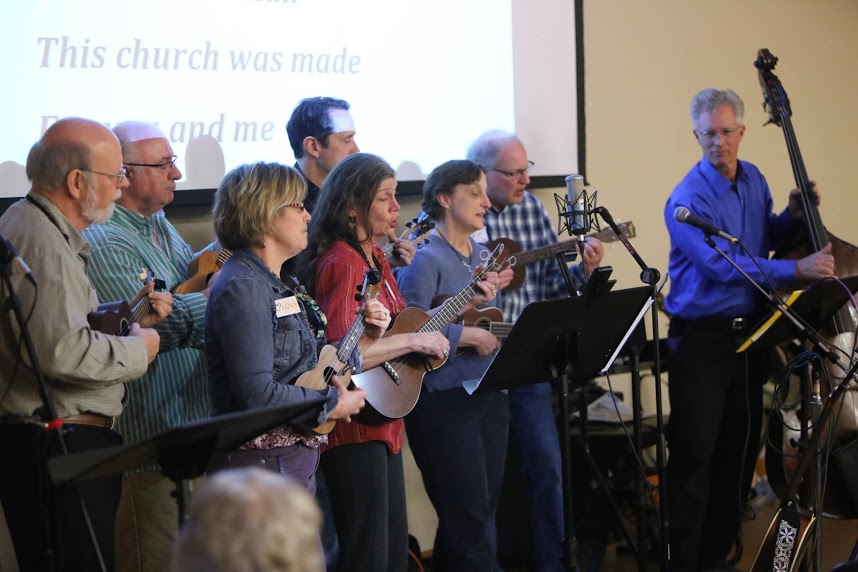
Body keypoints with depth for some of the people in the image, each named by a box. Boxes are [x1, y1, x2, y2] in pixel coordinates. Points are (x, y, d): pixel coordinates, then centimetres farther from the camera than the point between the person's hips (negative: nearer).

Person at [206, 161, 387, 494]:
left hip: (297, 460, 10)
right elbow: (258, 394, -24)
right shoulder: (242, 289, -16)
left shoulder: (277, 286, 16)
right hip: (263, 464, -10)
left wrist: (364, 339, 4)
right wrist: (334, 404, -13)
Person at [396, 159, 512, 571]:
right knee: (471, 522, -5)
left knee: (480, 516, 13)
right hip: (444, 401, -8)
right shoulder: (426, 260, -11)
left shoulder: (484, 257, 14)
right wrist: (469, 336, -19)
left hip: (489, 397, 8)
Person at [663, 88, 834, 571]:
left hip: (749, 331, 7)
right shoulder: (688, 200, -17)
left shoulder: (754, 180, 6)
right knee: (696, 452, -7)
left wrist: (793, 218, 0)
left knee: (740, 449, 11)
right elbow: (723, 266, -25)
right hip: (702, 337, -7)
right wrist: (798, 270, -27)